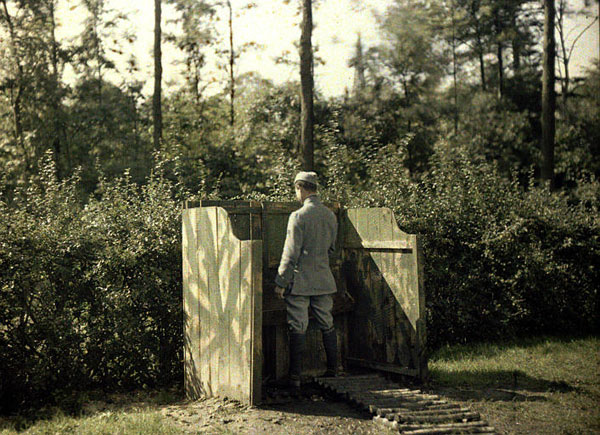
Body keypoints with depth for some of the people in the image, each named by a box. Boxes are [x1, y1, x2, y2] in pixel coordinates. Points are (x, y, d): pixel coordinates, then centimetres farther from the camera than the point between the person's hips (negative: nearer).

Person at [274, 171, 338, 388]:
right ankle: (333, 370, 23)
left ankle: (295, 376, 2)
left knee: (297, 329, -1)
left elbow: (291, 253, -15)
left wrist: (281, 282, -8)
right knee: (327, 325, 15)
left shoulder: (298, 216, -14)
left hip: (300, 281, -6)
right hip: (324, 279, 6)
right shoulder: (331, 216, 6)